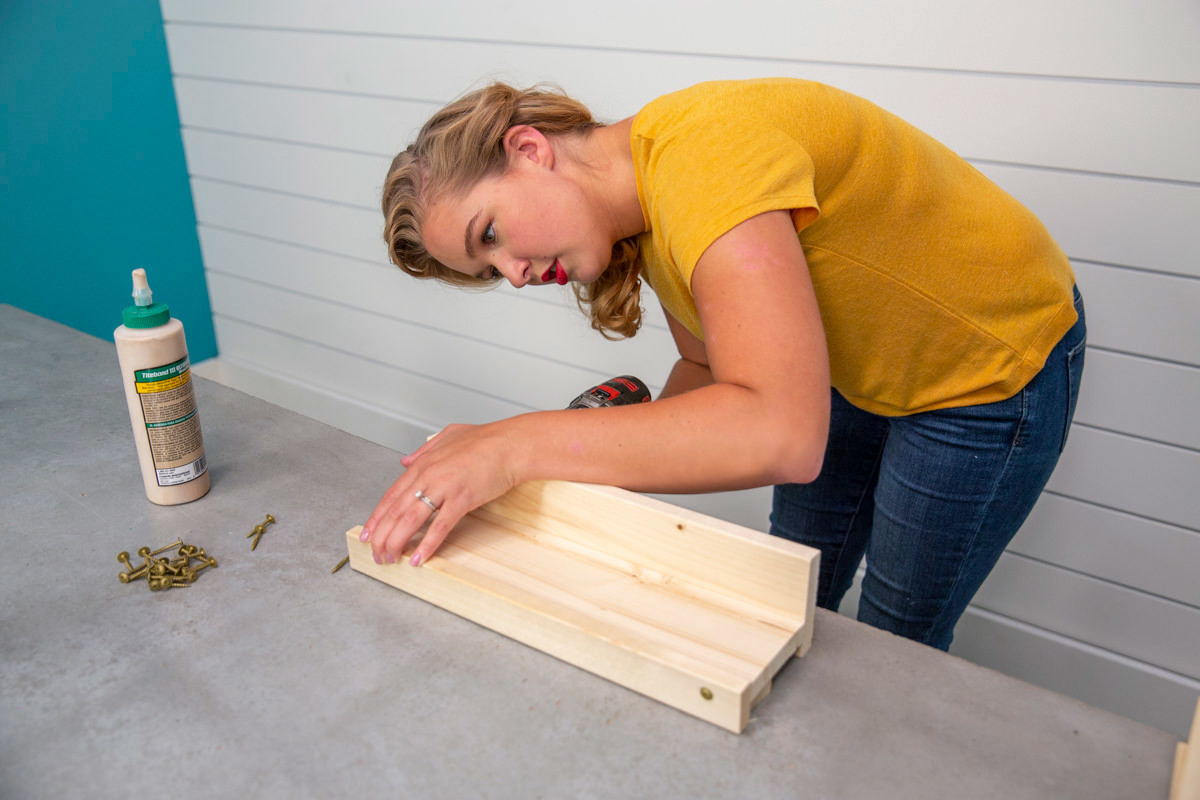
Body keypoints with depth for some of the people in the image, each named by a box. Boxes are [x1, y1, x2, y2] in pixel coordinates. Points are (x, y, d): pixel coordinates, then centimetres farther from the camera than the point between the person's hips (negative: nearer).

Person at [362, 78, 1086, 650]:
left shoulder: (698, 153, -36)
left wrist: (519, 446, -43)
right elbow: (711, 369, 4)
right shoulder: (643, 217, -7)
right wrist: (621, 452, -15)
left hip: (995, 362, -8)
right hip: (862, 367, 8)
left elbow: (783, 435, -45)